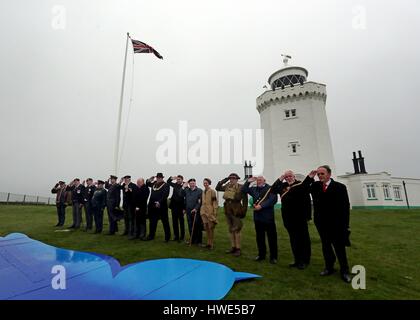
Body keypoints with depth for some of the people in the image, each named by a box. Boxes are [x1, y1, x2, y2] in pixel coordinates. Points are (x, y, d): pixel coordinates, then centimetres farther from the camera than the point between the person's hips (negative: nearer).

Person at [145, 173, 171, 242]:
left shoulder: (166, 185, -9)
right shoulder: (154, 184, 10)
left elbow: (165, 195, -19)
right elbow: (147, 184, 27)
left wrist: (159, 202, -29)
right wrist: (149, 180, 5)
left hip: (162, 207, -6)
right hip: (153, 206, 6)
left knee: (165, 222, 4)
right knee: (152, 222, 15)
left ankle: (167, 237, 15)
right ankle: (151, 235, 29)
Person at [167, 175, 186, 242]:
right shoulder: (175, 185, 4)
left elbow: (186, 198, -13)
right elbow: (168, 182, 17)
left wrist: (184, 208, -16)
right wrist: (171, 178, -1)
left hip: (180, 207, -5)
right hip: (174, 206, 5)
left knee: (181, 222, 8)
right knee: (174, 222, 11)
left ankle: (182, 237, 18)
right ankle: (176, 236, 22)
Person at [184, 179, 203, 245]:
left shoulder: (199, 191, 0)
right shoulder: (186, 190, 12)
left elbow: (200, 201, -6)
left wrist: (196, 208, -14)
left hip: (196, 211, -3)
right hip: (188, 211, 4)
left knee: (197, 226, 2)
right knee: (190, 227, 9)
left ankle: (198, 241, 13)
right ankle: (192, 240, 22)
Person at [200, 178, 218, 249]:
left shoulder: (212, 191, -9)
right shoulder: (203, 192, 12)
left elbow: (215, 202, -10)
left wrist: (215, 212, -13)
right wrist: (201, 211, 17)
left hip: (210, 212, -7)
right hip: (204, 212, 7)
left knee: (211, 228, -1)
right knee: (206, 228, 12)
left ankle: (211, 244, 10)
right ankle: (208, 243, 25)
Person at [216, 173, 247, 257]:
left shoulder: (241, 187, -10)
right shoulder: (227, 186, 8)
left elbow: (245, 199, -11)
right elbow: (217, 188, 12)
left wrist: (243, 210, -14)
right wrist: (224, 181, 2)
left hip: (236, 211, -6)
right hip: (228, 210, 7)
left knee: (236, 230, -1)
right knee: (231, 230, 13)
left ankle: (238, 249, 9)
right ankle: (233, 247, 24)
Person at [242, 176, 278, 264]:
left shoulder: (270, 189, -6)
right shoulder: (254, 189, 12)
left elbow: (273, 199, -18)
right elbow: (244, 190, 13)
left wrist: (261, 206, -20)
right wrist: (248, 181, 1)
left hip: (268, 217, -5)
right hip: (257, 217, 5)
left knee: (272, 237, 3)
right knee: (260, 237, 14)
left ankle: (273, 256, 15)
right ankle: (261, 254, 27)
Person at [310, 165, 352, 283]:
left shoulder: (340, 187, -7)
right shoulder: (315, 186, 4)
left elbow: (345, 206, -8)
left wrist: (345, 225, -10)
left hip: (336, 223, -3)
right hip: (321, 223, 4)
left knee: (340, 248, 8)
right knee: (326, 246, 14)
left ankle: (344, 271, 23)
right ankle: (329, 268, 28)